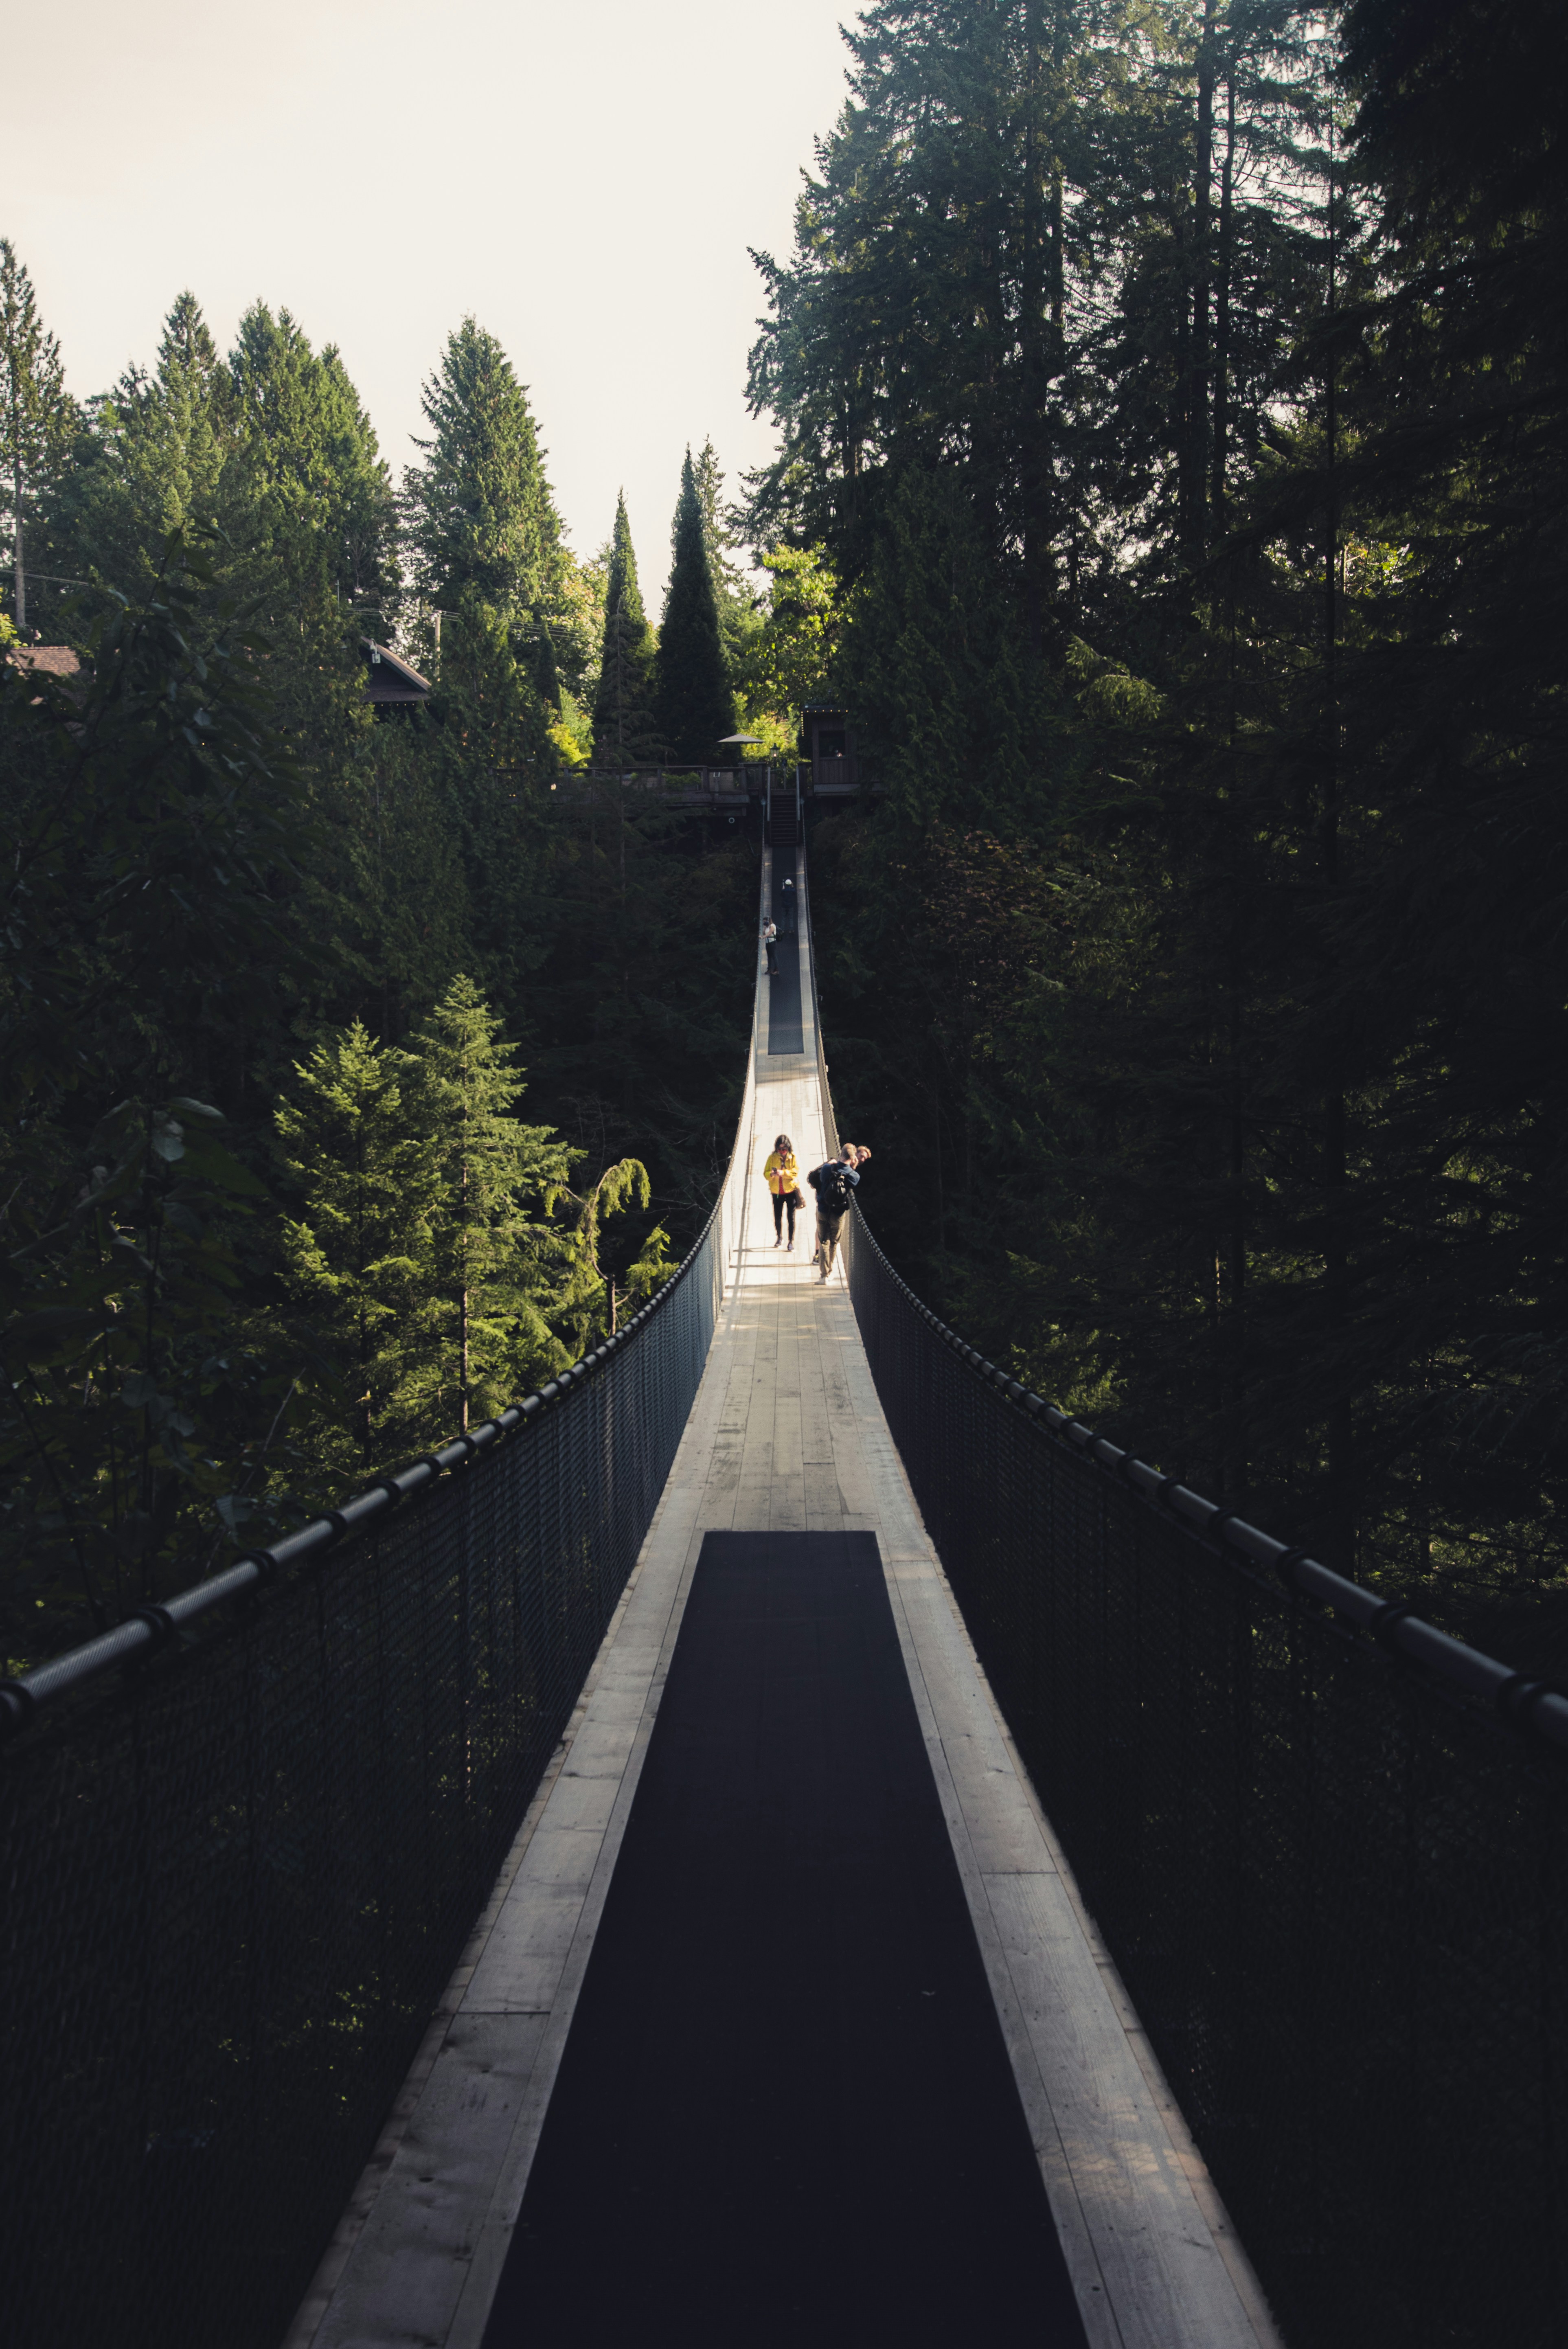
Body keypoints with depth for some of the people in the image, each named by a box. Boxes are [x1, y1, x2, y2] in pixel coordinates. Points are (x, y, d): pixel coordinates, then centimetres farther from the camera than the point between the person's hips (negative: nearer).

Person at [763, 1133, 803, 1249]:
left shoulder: (793, 1157, -5)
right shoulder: (772, 1158, 0)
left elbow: (796, 1172, -14)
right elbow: (766, 1173, -1)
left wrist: (783, 1173, -28)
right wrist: (771, 1174, -24)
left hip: (791, 1191, -2)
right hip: (777, 1192, 2)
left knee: (791, 1218, -3)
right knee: (777, 1218, 10)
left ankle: (792, 1242, 5)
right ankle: (779, 1238, 34)